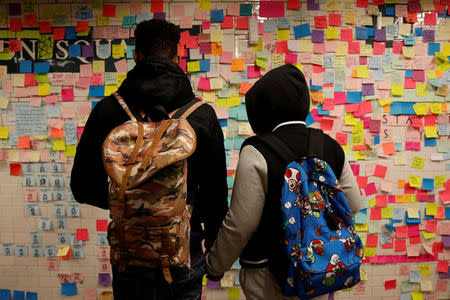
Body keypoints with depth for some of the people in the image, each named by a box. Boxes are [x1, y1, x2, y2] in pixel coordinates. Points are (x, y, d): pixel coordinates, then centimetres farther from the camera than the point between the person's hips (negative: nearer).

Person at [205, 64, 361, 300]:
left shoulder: (257, 153, -23)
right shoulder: (331, 147, -6)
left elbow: (240, 225, -20)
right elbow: (353, 204, 2)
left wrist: (214, 266, -5)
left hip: (269, 274, -5)